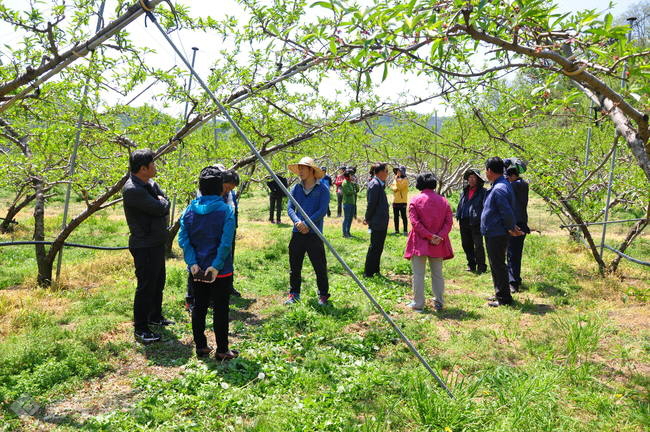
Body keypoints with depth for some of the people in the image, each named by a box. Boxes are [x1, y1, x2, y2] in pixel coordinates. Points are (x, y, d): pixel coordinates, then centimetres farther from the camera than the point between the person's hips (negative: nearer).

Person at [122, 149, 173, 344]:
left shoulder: (150, 183, 8)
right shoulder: (132, 189, -22)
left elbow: (165, 204, 12)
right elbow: (159, 208, -24)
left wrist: (161, 204, -9)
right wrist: (161, 203, -3)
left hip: (157, 242, 10)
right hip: (144, 246, -10)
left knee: (158, 282, 21)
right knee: (146, 286, -2)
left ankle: (155, 316, 38)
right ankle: (140, 328, 11)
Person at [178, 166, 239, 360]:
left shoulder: (190, 209, 0)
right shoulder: (226, 210, -13)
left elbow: (183, 239, -7)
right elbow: (226, 243, -22)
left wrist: (192, 263, -11)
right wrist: (216, 266, -20)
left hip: (197, 269, 4)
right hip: (220, 271, -4)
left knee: (198, 307, 17)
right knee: (220, 309, 7)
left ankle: (200, 346, 28)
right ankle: (222, 350, 17)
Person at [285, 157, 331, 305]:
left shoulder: (322, 189, -2)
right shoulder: (296, 188, 10)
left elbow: (322, 210, -10)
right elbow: (290, 207, 4)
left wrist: (307, 224, -17)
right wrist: (297, 221, -15)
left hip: (314, 233, -4)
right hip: (297, 233, 4)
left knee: (320, 266, 2)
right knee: (294, 265, 9)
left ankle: (323, 295, 17)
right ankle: (294, 294, 22)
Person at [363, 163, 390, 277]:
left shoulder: (379, 184, 13)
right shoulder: (375, 184, -17)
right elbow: (371, 204, -18)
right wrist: (368, 219, -10)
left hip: (381, 223, 10)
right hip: (377, 224, -10)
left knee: (377, 248, 16)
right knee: (374, 248, -1)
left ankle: (375, 271, 26)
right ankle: (368, 273, 8)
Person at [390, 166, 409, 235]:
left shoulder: (405, 180, -6)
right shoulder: (396, 179, 16)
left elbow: (400, 187, -17)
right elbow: (392, 187, 8)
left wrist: (397, 180, -15)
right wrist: (396, 188, -10)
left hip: (402, 201, -7)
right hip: (395, 201, 7)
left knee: (403, 216, -5)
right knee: (396, 216, 10)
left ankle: (405, 231, -2)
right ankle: (396, 230, 18)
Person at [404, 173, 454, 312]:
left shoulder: (415, 201, -5)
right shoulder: (443, 201, 5)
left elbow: (415, 222, -14)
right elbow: (449, 222, -2)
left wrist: (429, 236, -14)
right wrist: (440, 236, -11)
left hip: (419, 243, -3)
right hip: (439, 244, 4)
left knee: (418, 274, 4)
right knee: (437, 274, 14)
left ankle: (418, 304, 6)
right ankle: (439, 303, 18)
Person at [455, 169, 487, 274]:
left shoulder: (482, 191, -2)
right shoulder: (464, 191, 14)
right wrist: (458, 216, 10)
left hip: (476, 222, -6)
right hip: (464, 222, 6)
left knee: (478, 245, -4)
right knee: (466, 244, 12)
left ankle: (481, 266, 5)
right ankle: (471, 265, 24)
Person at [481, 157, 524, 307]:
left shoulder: (499, 189, -22)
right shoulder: (502, 185, 12)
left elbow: (507, 213, -23)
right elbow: (507, 212, 15)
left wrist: (512, 228, -9)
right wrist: (512, 227, 12)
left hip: (496, 234, -11)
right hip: (494, 233, 11)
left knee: (498, 266, 0)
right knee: (496, 265, 20)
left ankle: (504, 299, 10)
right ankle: (500, 294, 32)